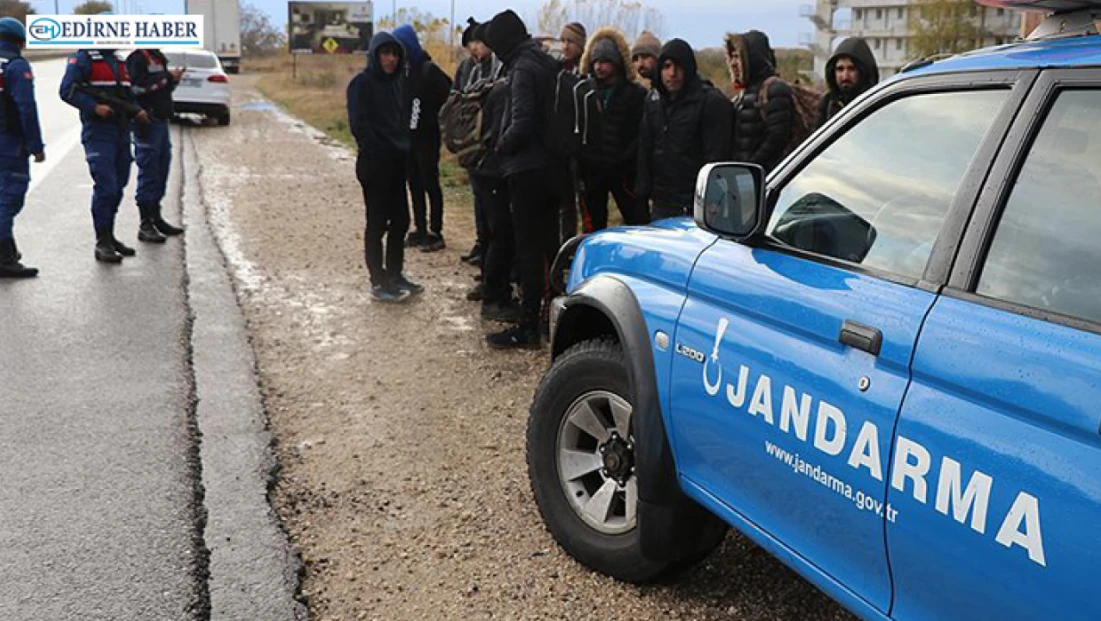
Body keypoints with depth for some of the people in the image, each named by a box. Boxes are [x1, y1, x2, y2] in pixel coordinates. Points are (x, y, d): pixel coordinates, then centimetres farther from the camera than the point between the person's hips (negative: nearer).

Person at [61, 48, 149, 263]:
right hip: (98, 134, -8)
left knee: (118, 188, 11)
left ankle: (109, 236, 23)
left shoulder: (118, 61, 19)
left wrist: (136, 111, 4)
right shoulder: (83, 58, -5)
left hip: (122, 133, 8)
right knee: (105, 187, -11)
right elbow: (67, 91, -12)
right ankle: (102, 242, -4)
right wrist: (94, 107, -22)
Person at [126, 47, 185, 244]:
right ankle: (145, 225, -1)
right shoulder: (138, 58, -10)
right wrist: (167, 77, -17)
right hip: (147, 123, -9)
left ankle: (155, 217, 27)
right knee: (148, 174, -6)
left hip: (161, 121, 9)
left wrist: (173, 79, 5)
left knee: (161, 171, 15)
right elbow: (138, 86, -23)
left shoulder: (158, 57, 19)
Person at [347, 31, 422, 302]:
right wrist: (381, 152, -18)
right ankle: (378, 283, 8)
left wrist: (404, 148, 2)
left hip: (397, 161, 7)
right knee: (377, 222, 0)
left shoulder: (398, 81, 11)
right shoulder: (362, 83, -10)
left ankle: (395, 274, 22)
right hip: (374, 163, -7)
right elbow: (359, 125, -16)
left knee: (400, 219, 10)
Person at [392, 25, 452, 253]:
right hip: (407, 137, 7)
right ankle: (420, 230, 20)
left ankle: (436, 233, 5)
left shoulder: (428, 70, -11)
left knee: (430, 184, -1)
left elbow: (448, 97, -14)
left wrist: (432, 121, -12)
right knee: (414, 184, 11)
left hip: (426, 138, -7)